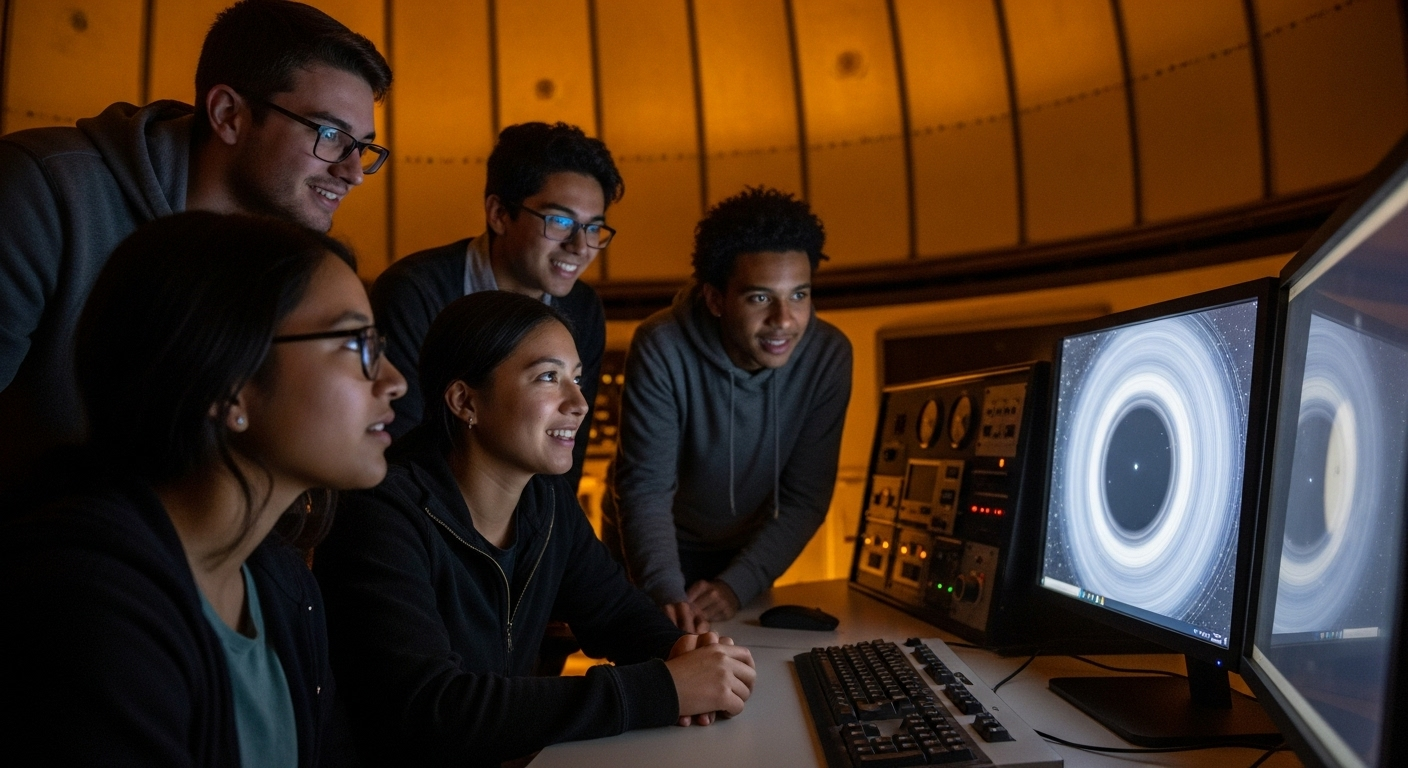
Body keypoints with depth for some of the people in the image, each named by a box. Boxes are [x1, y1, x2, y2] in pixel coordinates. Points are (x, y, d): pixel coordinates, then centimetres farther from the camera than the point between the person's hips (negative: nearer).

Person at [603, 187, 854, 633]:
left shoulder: (828, 356, -22)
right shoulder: (662, 349, -30)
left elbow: (805, 497, -18)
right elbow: (646, 487, -28)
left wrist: (739, 584, -26)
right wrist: (666, 594, -41)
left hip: (747, 552, 3)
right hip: (651, 552, -2)